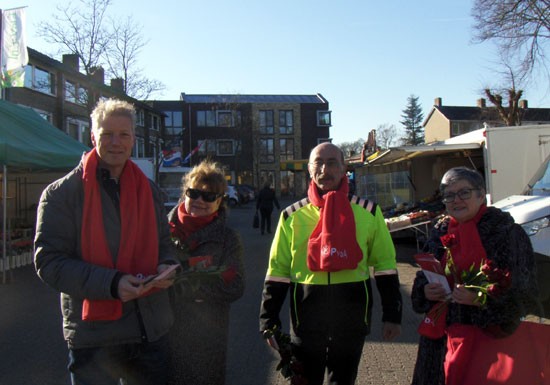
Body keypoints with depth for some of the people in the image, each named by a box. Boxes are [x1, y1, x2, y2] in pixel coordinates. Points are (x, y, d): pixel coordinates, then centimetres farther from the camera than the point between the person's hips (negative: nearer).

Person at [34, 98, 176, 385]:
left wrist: (166, 265, -6)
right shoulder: (61, 193, -6)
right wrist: (111, 283, -24)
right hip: (93, 332, -4)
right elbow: (49, 261, -11)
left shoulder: (148, 190, 9)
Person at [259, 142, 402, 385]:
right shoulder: (292, 216, 0)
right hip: (306, 317, 0)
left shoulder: (368, 212, 0)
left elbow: (385, 265, 3)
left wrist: (392, 315, 1)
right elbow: (277, 271, 2)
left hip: (352, 317, 0)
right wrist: (269, 321, 0)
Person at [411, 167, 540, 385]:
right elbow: (422, 279, 16)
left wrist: (481, 298, -25)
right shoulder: (440, 233, 7)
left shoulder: (508, 233, -8)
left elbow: (524, 294, -11)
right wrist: (425, 291, -6)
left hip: (490, 338, -4)